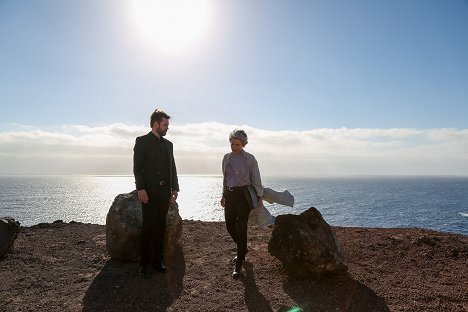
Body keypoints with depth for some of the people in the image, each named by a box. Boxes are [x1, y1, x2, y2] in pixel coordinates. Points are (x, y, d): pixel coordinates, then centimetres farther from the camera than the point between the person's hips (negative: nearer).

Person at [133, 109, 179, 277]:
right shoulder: (142, 141, 0)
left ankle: (157, 259, 17)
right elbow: (137, 167, -7)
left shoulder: (168, 144, 15)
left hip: (165, 192, 5)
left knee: (160, 226, 8)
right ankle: (144, 262, 11)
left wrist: (174, 187, 6)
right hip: (149, 192, -5)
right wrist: (141, 189, -15)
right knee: (148, 227, 0)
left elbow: (172, 167, 14)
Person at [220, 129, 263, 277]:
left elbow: (256, 179, -1)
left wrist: (259, 196, -1)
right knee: (230, 226, 10)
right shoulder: (226, 158, 8)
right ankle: (243, 249, 38)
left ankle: (239, 264, 6)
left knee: (241, 228, -5)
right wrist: (224, 195, 20)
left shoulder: (249, 158, -6)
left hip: (244, 195, -5)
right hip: (229, 195, 6)